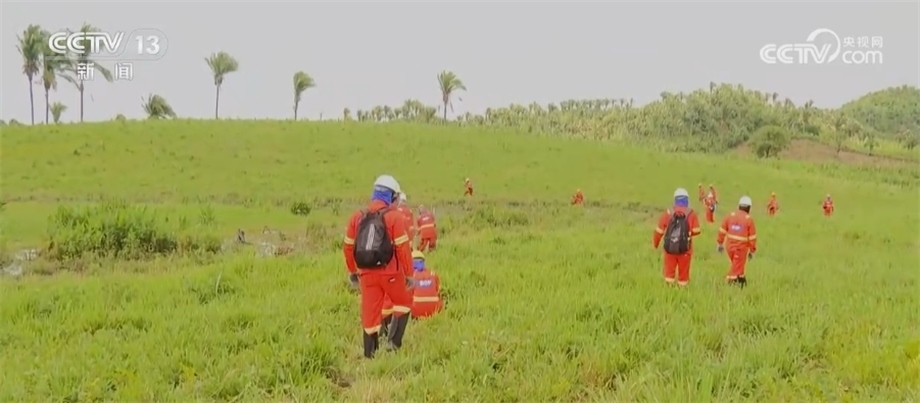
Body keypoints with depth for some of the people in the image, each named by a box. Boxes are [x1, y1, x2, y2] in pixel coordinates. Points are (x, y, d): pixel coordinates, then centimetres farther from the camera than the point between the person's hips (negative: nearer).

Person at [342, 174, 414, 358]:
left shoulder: (357, 217, 6)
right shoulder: (394, 217, -10)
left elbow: (348, 247, 9)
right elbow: (403, 248, -13)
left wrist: (352, 271, 20)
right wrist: (409, 273, -5)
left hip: (366, 273, 4)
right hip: (389, 272, -4)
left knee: (369, 312, 11)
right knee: (403, 303, 18)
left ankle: (370, 353, 17)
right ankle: (393, 341, 6)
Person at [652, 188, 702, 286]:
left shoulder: (668, 213, 1)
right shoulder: (691, 214, -3)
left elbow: (659, 230, 1)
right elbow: (697, 231, -8)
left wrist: (655, 243, 15)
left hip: (670, 247, 1)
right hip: (685, 249, -1)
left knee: (669, 271, 8)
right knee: (683, 272, 10)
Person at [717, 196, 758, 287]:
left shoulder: (730, 216, 0)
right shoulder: (749, 219, -9)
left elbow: (722, 231, 3)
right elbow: (752, 237, -7)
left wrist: (720, 244, 12)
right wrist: (752, 251, 3)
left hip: (729, 246, 5)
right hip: (741, 248, -5)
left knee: (738, 265, 25)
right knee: (736, 269, 1)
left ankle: (741, 280, 39)